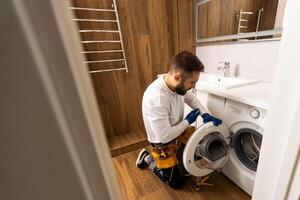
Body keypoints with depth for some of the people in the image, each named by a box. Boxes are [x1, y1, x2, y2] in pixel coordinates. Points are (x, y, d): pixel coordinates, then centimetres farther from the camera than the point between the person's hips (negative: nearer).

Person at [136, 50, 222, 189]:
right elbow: (164, 137, -33)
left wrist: (205, 114, -9)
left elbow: (190, 98, 6)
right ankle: (147, 159, 24)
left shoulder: (177, 84, -15)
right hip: (164, 144, -7)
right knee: (176, 182, 13)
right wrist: (187, 121, -20)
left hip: (179, 134, 7)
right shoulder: (156, 98, -40)